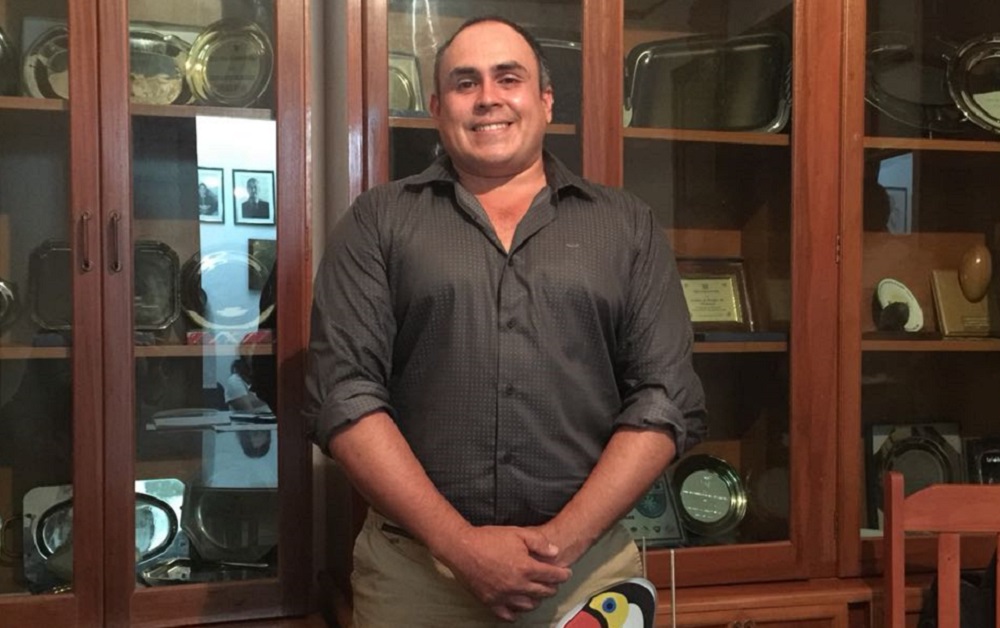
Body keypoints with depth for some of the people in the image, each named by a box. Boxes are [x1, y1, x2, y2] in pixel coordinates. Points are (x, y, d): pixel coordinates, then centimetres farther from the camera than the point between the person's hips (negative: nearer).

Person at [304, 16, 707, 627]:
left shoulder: (628, 225, 6)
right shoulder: (377, 222, 3)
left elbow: (667, 398, -1)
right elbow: (345, 395, -5)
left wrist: (564, 538, -11)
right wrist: (461, 545, -13)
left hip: (590, 567, 1)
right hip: (414, 568, 0)